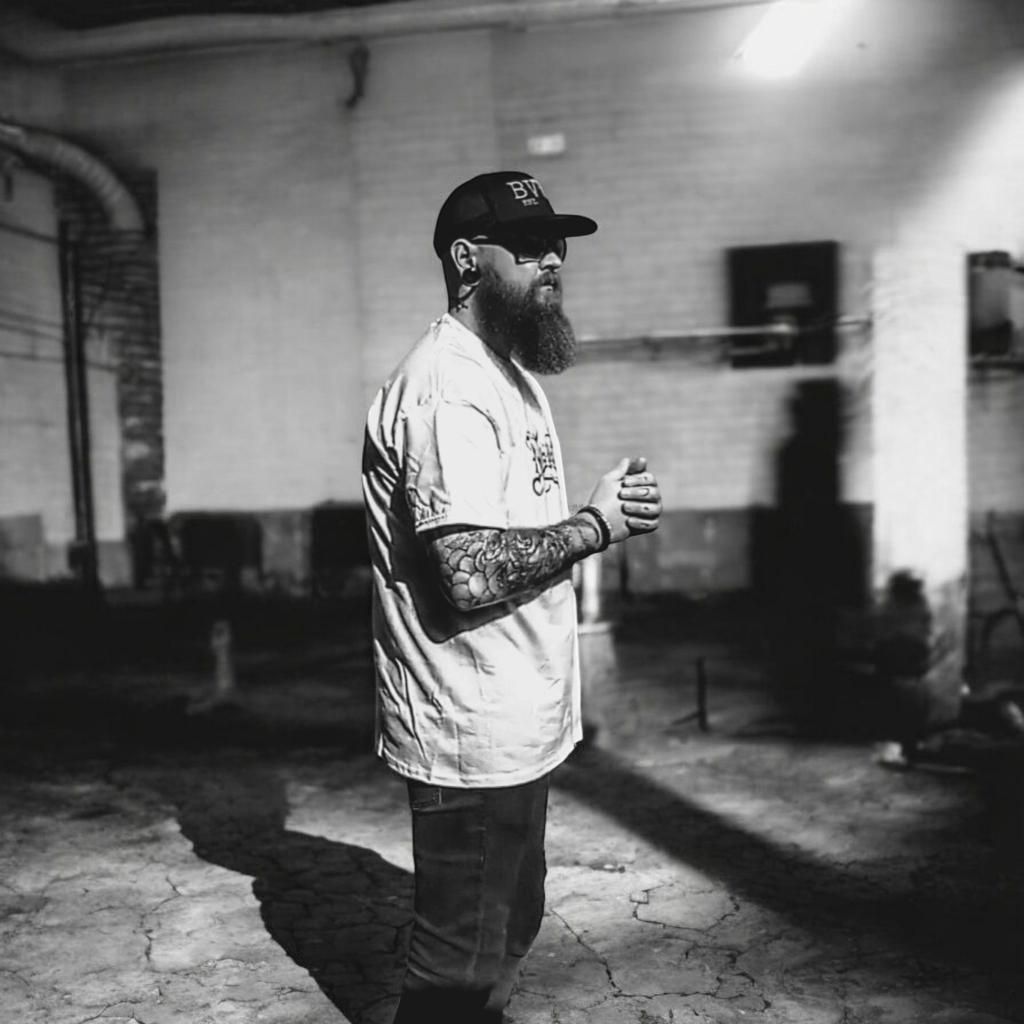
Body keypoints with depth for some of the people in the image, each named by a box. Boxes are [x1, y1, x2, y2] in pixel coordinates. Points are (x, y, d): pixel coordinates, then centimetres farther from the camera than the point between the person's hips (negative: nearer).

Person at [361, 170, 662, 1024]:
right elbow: (472, 573, -29)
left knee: (510, 928, 25)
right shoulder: (447, 386, -20)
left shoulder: (509, 374, 14)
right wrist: (598, 524, -19)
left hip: (522, 728, 10)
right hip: (474, 741, -10)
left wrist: (607, 508, 5)